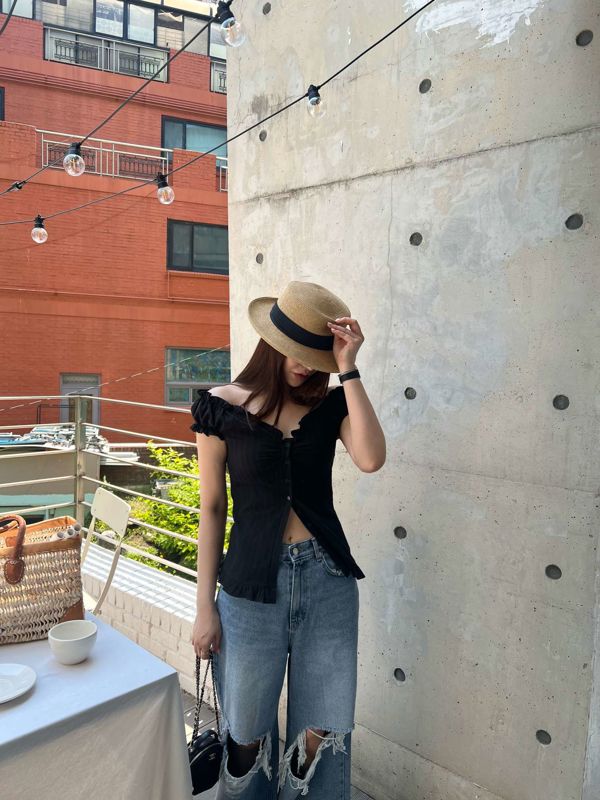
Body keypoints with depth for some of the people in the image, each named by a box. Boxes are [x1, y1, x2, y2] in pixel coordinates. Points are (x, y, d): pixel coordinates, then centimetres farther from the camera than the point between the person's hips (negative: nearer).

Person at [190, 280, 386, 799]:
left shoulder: (329, 404, 1)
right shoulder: (222, 406, -4)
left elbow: (371, 459, -19)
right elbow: (212, 508, -1)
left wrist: (348, 369, -17)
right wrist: (205, 605, 0)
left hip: (327, 579, 2)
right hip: (252, 582, -1)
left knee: (320, 734, 13)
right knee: (247, 736, 14)